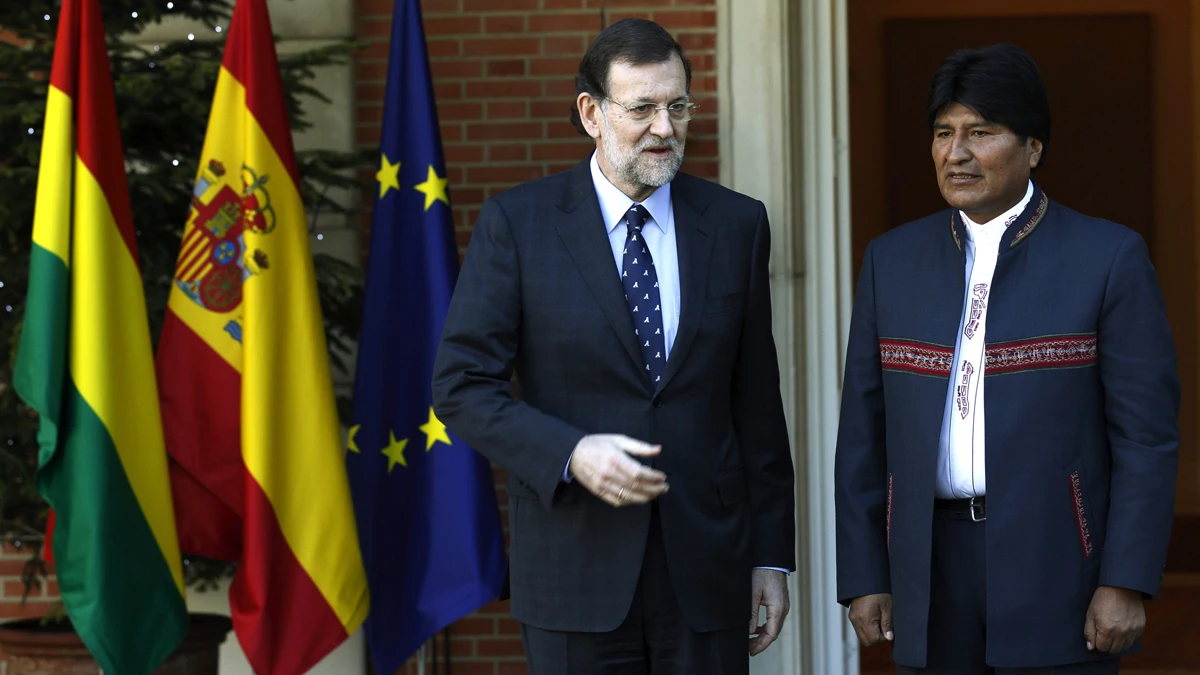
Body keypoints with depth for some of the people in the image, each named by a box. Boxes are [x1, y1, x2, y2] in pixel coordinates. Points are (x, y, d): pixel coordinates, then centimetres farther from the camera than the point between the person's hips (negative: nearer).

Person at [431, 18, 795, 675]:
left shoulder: (737, 224, 6)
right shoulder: (515, 222, -2)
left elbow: (757, 401, 8)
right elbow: (462, 387, -4)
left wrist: (771, 554, 7)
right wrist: (571, 453, -19)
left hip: (705, 568, 2)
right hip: (574, 567, -2)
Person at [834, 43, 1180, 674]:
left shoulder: (1108, 257, -2)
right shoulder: (892, 260, 9)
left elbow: (1146, 433, -5)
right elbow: (863, 433, 9)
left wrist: (1126, 583, -11)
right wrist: (864, 576, 5)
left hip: (1057, 571, -3)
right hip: (933, 569, 3)